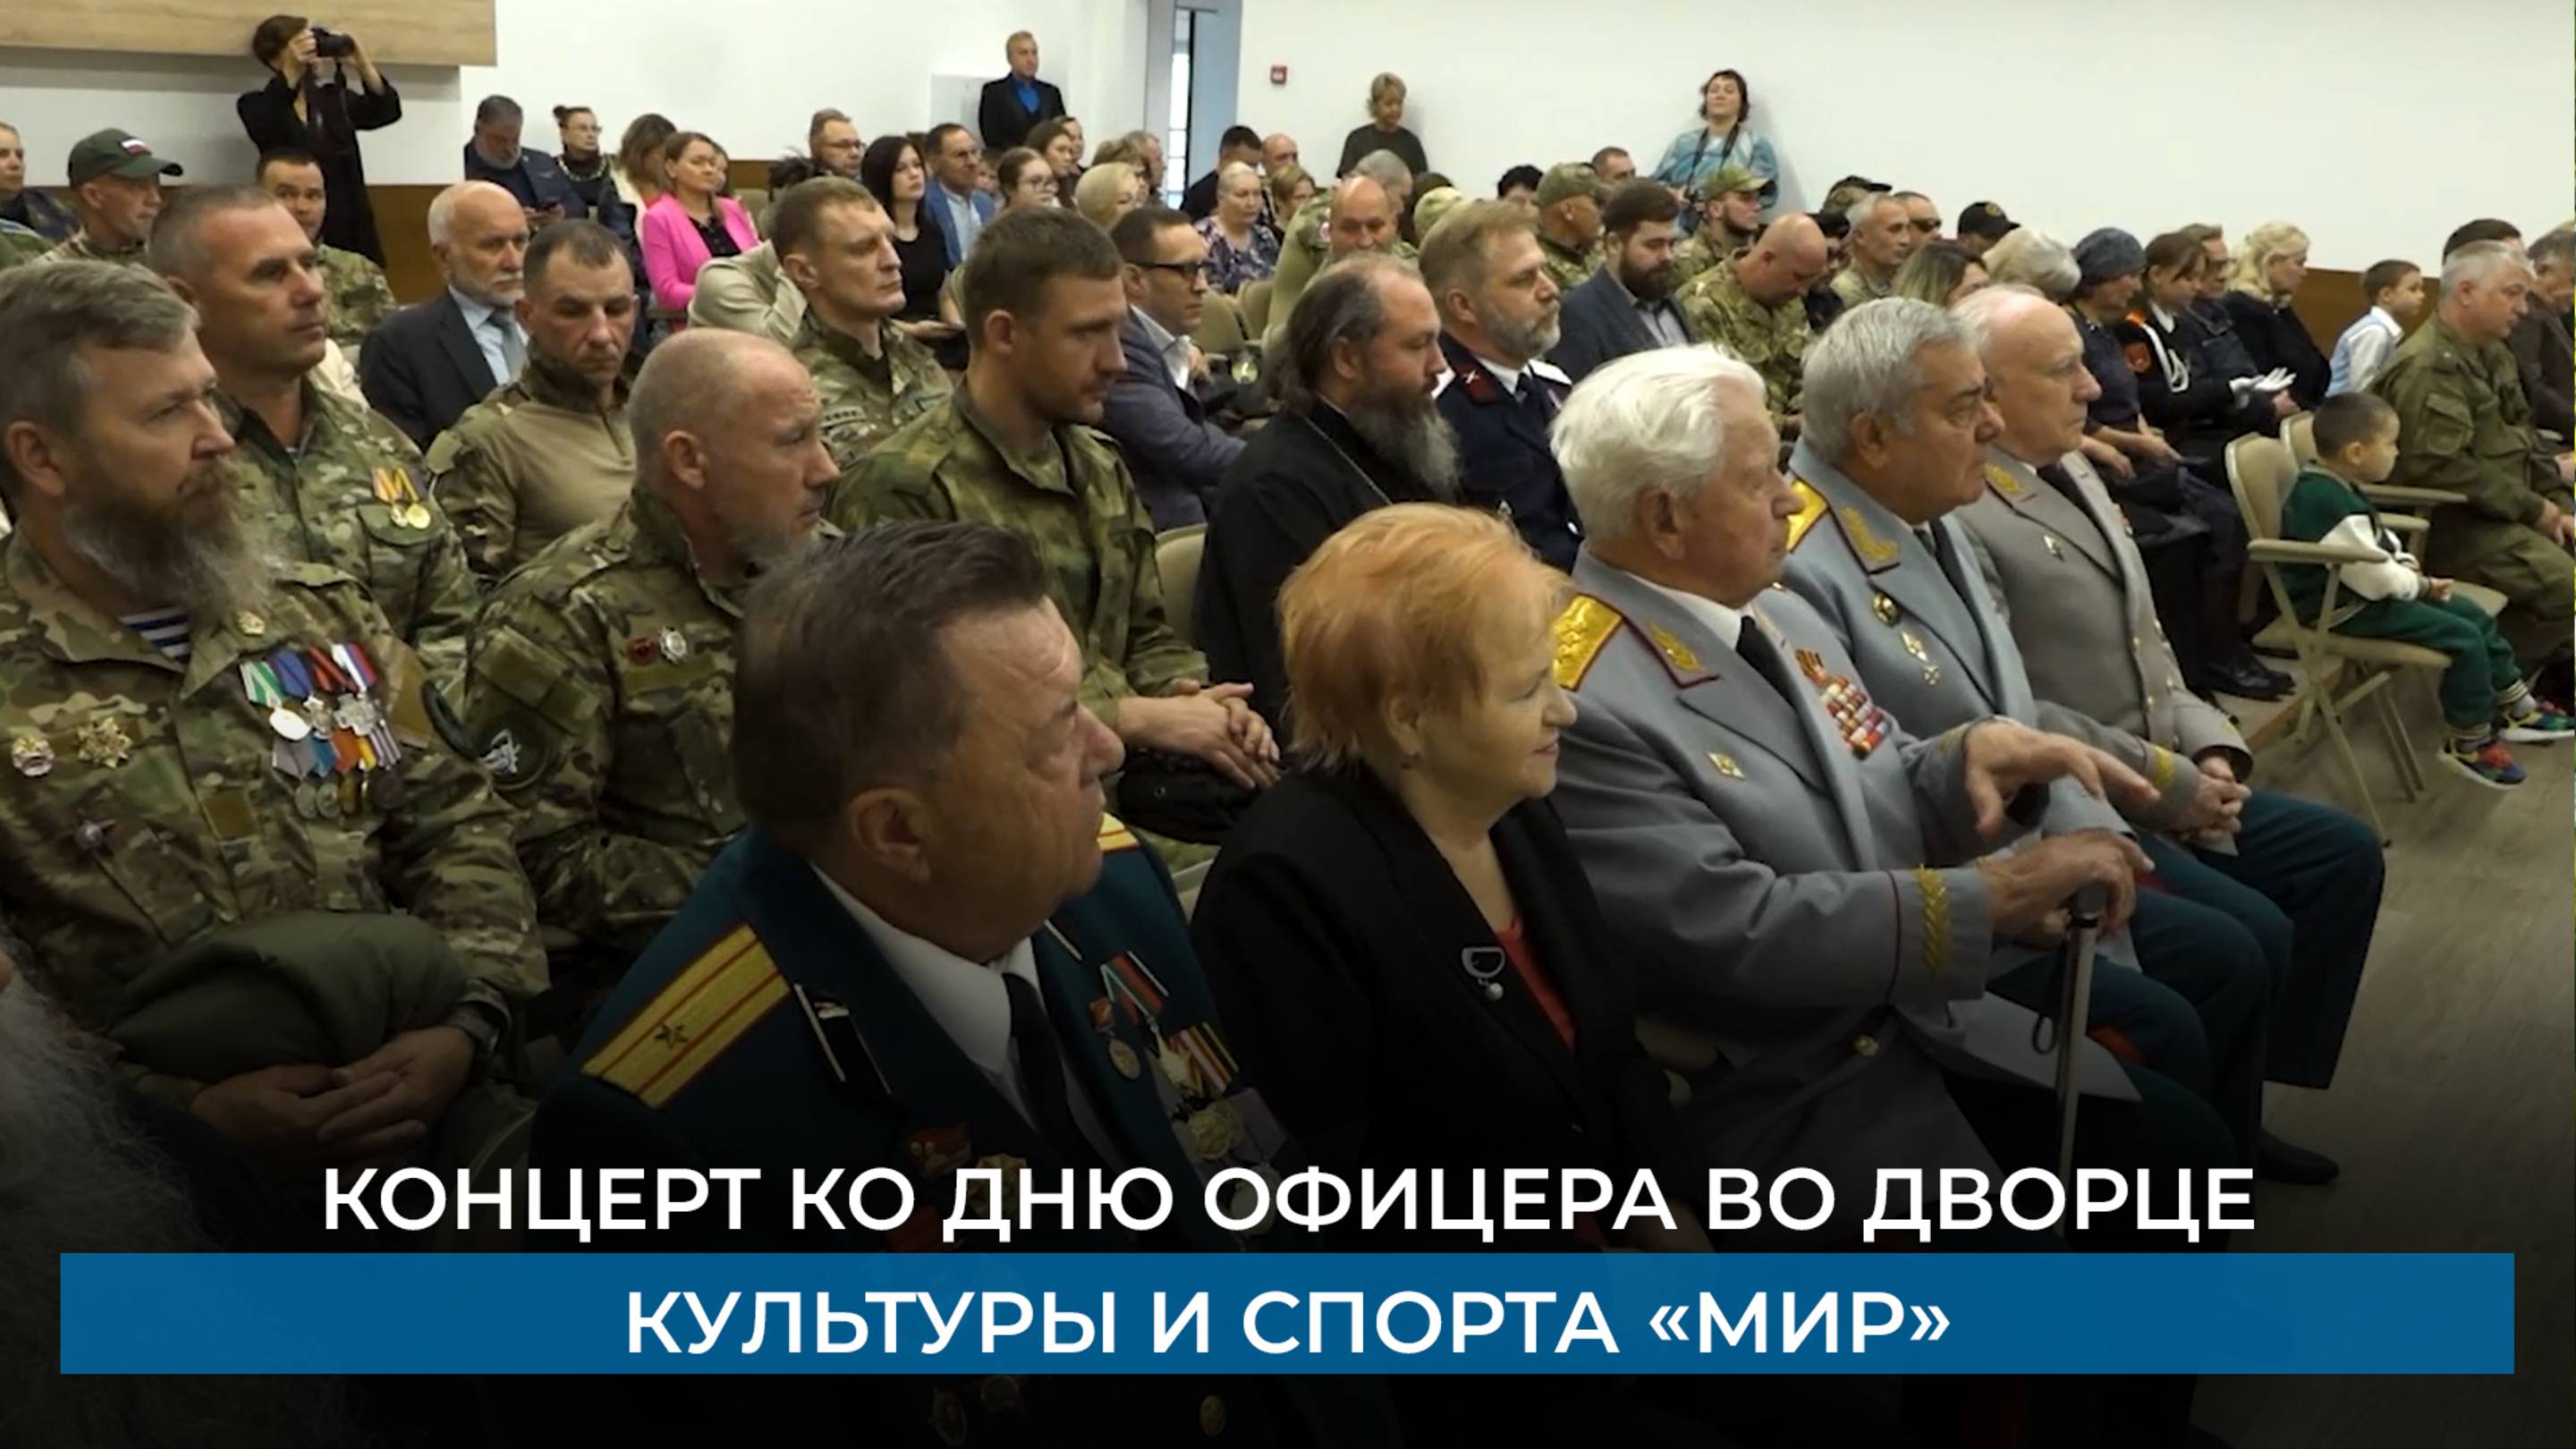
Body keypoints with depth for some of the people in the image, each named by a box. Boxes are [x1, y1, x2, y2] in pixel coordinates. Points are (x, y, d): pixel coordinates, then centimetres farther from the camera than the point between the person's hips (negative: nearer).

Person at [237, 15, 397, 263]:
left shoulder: (334, 97, 15)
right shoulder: (256, 105, 3)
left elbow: (387, 111, 1)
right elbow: (265, 132, -20)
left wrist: (362, 65, -12)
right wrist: (291, 72, -26)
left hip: (349, 227, 4)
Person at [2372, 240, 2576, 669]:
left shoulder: (2492, 355, 15)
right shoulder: (2426, 367, -19)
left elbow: (2522, 438, 22)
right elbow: (2442, 466, -27)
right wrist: (2533, 509, -18)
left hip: (2500, 511, 10)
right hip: (2446, 524, -10)